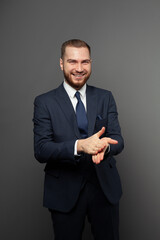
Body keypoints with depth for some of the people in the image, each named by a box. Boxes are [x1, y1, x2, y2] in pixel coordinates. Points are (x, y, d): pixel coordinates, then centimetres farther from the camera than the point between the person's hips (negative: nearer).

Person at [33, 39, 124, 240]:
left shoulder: (105, 98, 3)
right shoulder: (44, 102, -6)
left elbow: (117, 139, -4)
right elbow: (40, 150, -14)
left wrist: (104, 146, -28)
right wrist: (80, 146, -31)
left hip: (105, 187, 3)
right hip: (64, 192, -2)